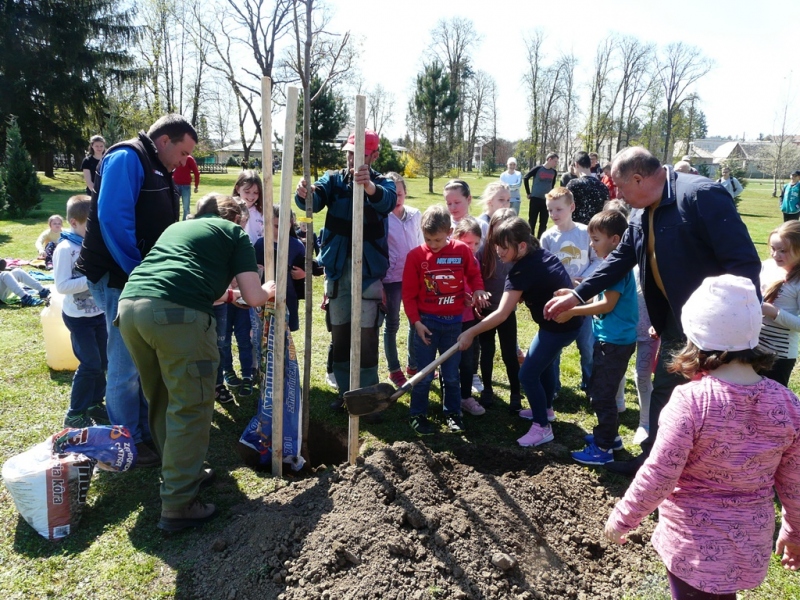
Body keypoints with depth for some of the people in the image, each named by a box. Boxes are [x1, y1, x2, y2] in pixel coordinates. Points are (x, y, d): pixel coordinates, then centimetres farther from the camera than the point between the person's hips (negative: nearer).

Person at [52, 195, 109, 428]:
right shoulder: (65, 249, -16)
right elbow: (62, 286, -22)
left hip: (99, 312, 6)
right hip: (79, 317, -6)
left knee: (103, 361, 12)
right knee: (90, 364, -5)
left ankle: (95, 403, 30)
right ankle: (75, 414, 10)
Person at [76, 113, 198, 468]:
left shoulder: (158, 170, 17)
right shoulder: (127, 158, -12)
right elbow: (112, 217, -23)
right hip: (118, 278, -10)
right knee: (126, 365, -1)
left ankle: (147, 430, 30)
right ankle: (128, 444, 14)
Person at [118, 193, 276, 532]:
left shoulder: (177, 228, 34)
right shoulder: (234, 233, 18)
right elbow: (254, 297, 10)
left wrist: (225, 294, 53)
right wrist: (269, 288, 31)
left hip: (129, 305, 7)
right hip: (176, 314, -7)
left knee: (161, 400, 21)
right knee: (190, 408, 2)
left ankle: (181, 471, 36)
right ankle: (178, 507, 5)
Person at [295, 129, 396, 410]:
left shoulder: (383, 182, -1)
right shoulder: (334, 179, 7)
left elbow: (388, 201, -26)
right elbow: (316, 200, -14)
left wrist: (369, 186, -48)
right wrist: (305, 194, -38)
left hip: (368, 270, -3)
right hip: (337, 268, 3)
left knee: (367, 334, -2)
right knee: (339, 333, 10)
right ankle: (345, 390, 24)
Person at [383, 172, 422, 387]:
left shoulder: (416, 215, 2)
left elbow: (421, 244, 11)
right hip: (391, 278, -4)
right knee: (392, 324, 9)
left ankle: (413, 365, 32)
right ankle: (394, 370, 23)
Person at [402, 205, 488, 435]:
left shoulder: (462, 250, -5)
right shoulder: (416, 255, -9)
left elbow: (474, 273, 12)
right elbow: (409, 293, -6)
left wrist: (478, 290, -9)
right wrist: (416, 322, -9)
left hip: (454, 322, 2)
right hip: (427, 323, -1)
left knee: (452, 374, 12)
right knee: (424, 374, 5)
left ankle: (453, 412, 28)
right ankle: (418, 415, 19)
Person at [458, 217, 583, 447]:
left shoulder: (522, 271, -27)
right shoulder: (540, 253, -1)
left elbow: (501, 314, -31)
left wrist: (470, 333, -26)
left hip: (559, 326, -10)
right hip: (567, 319, 10)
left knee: (528, 374, -4)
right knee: (544, 362, 27)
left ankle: (543, 427, 9)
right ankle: (546, 409, 46)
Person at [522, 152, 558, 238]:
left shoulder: (554, 172, 5)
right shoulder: (537, 169, -8)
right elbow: (525, 178, 0)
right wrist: (528, 193, 1)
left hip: (547, 200, 4)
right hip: (535, 199, -4)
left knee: (543, 223, 7)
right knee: (532, 221, 0)